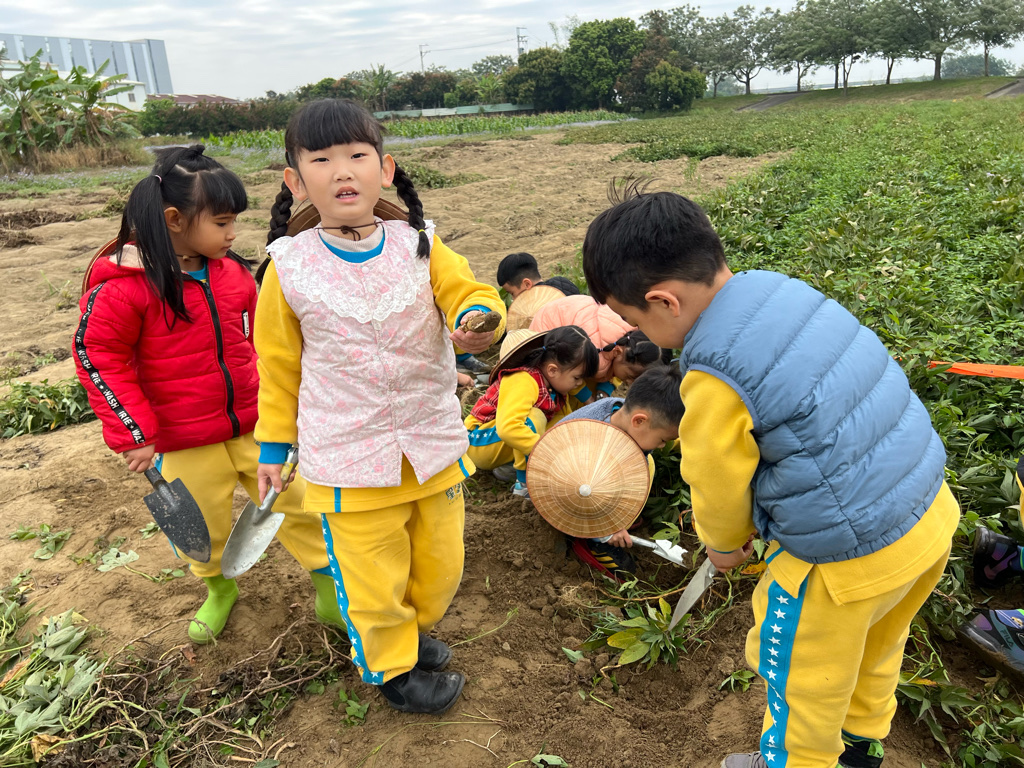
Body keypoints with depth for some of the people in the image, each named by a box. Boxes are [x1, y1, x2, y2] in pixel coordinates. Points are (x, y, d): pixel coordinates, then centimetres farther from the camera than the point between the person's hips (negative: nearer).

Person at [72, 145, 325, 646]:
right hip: (187, 445, -3)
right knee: (204, 529, 14)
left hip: (254, 428, 4)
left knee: (295, 506, 9)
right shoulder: (125, 287, -16)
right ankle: (219, 590, 43)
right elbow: (97, 356, -10)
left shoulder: (233, 272, -1)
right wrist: (133, 433, -12)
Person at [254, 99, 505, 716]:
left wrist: (477, 318, -35)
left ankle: (414, 628, 52)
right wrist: (274, 444, 7)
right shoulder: (290, 267, -8)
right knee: (373, 579, 11)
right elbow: (280, 364, 1)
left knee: (441, 562, 21)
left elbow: (470, 294, -10)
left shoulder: (421, 246, -7)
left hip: (435, 446, 3)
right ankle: (393, 664, 41)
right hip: (348, 463, -2)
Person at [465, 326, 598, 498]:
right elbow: (507, 427, -44)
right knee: (534, 417, -32)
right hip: (480, 443, -9)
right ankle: (525, 483, -19)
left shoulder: (555, 382, -2)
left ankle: (508, 465, -1)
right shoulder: (523, 381, -31)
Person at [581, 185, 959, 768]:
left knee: (798, 665, 20)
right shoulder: (786, 291, -5)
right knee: (875, 642, 33)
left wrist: (725, 544, 12)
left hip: (851, 555, -8)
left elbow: (718, 483, -12)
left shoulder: (714, 380, -28)